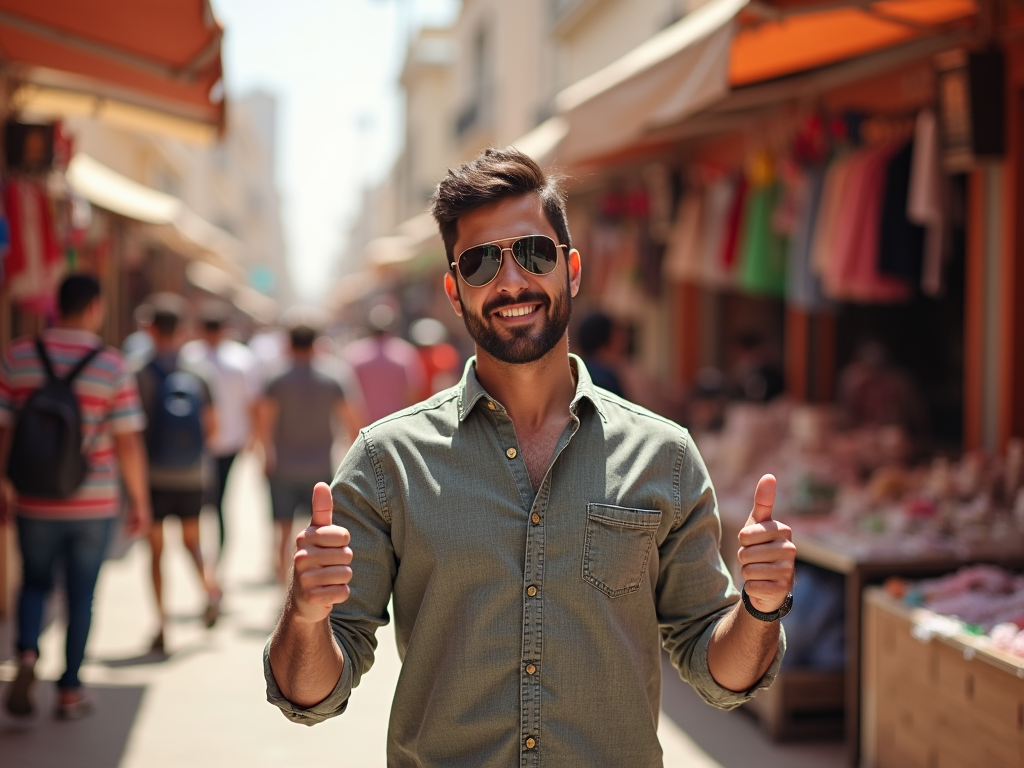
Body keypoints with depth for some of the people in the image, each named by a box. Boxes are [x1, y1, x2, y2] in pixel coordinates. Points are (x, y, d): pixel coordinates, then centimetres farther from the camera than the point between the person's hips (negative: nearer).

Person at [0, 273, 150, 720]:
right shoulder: (112, 366, -9)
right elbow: (128, 442, -11)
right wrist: (140, 501, 0)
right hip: (94, 504, -1)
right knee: (80, 596, 13)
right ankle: (69, 691, 19)